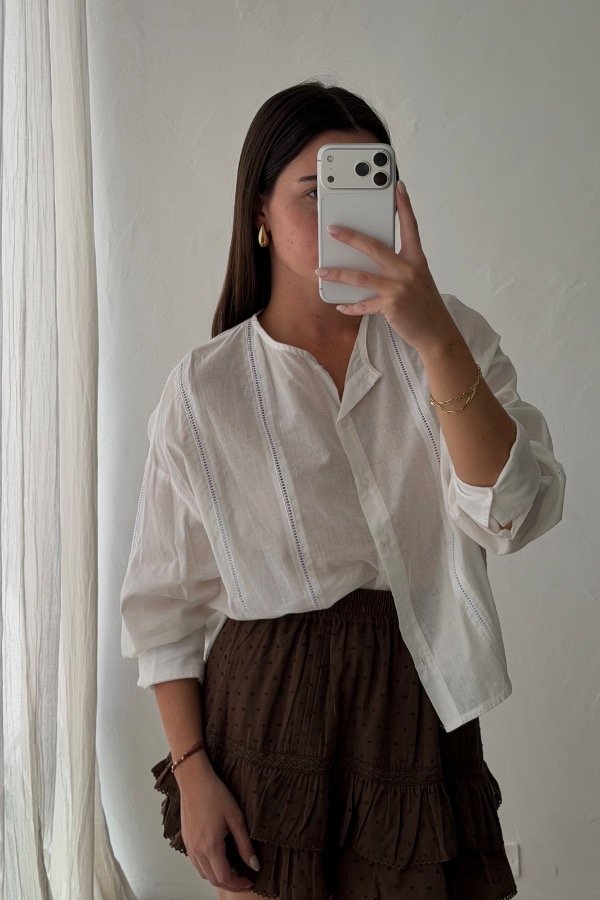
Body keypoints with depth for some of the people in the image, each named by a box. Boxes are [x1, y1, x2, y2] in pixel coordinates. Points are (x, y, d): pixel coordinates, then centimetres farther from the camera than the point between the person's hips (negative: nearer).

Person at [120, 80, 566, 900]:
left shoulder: (451, 339, -3)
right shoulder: (203, 388, -6)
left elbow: (512, 515, -18)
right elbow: (165, 601, 0)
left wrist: (435, 337, -28)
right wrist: (191, 771, -5)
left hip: (416, 702, 1)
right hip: (266, 708, -1)